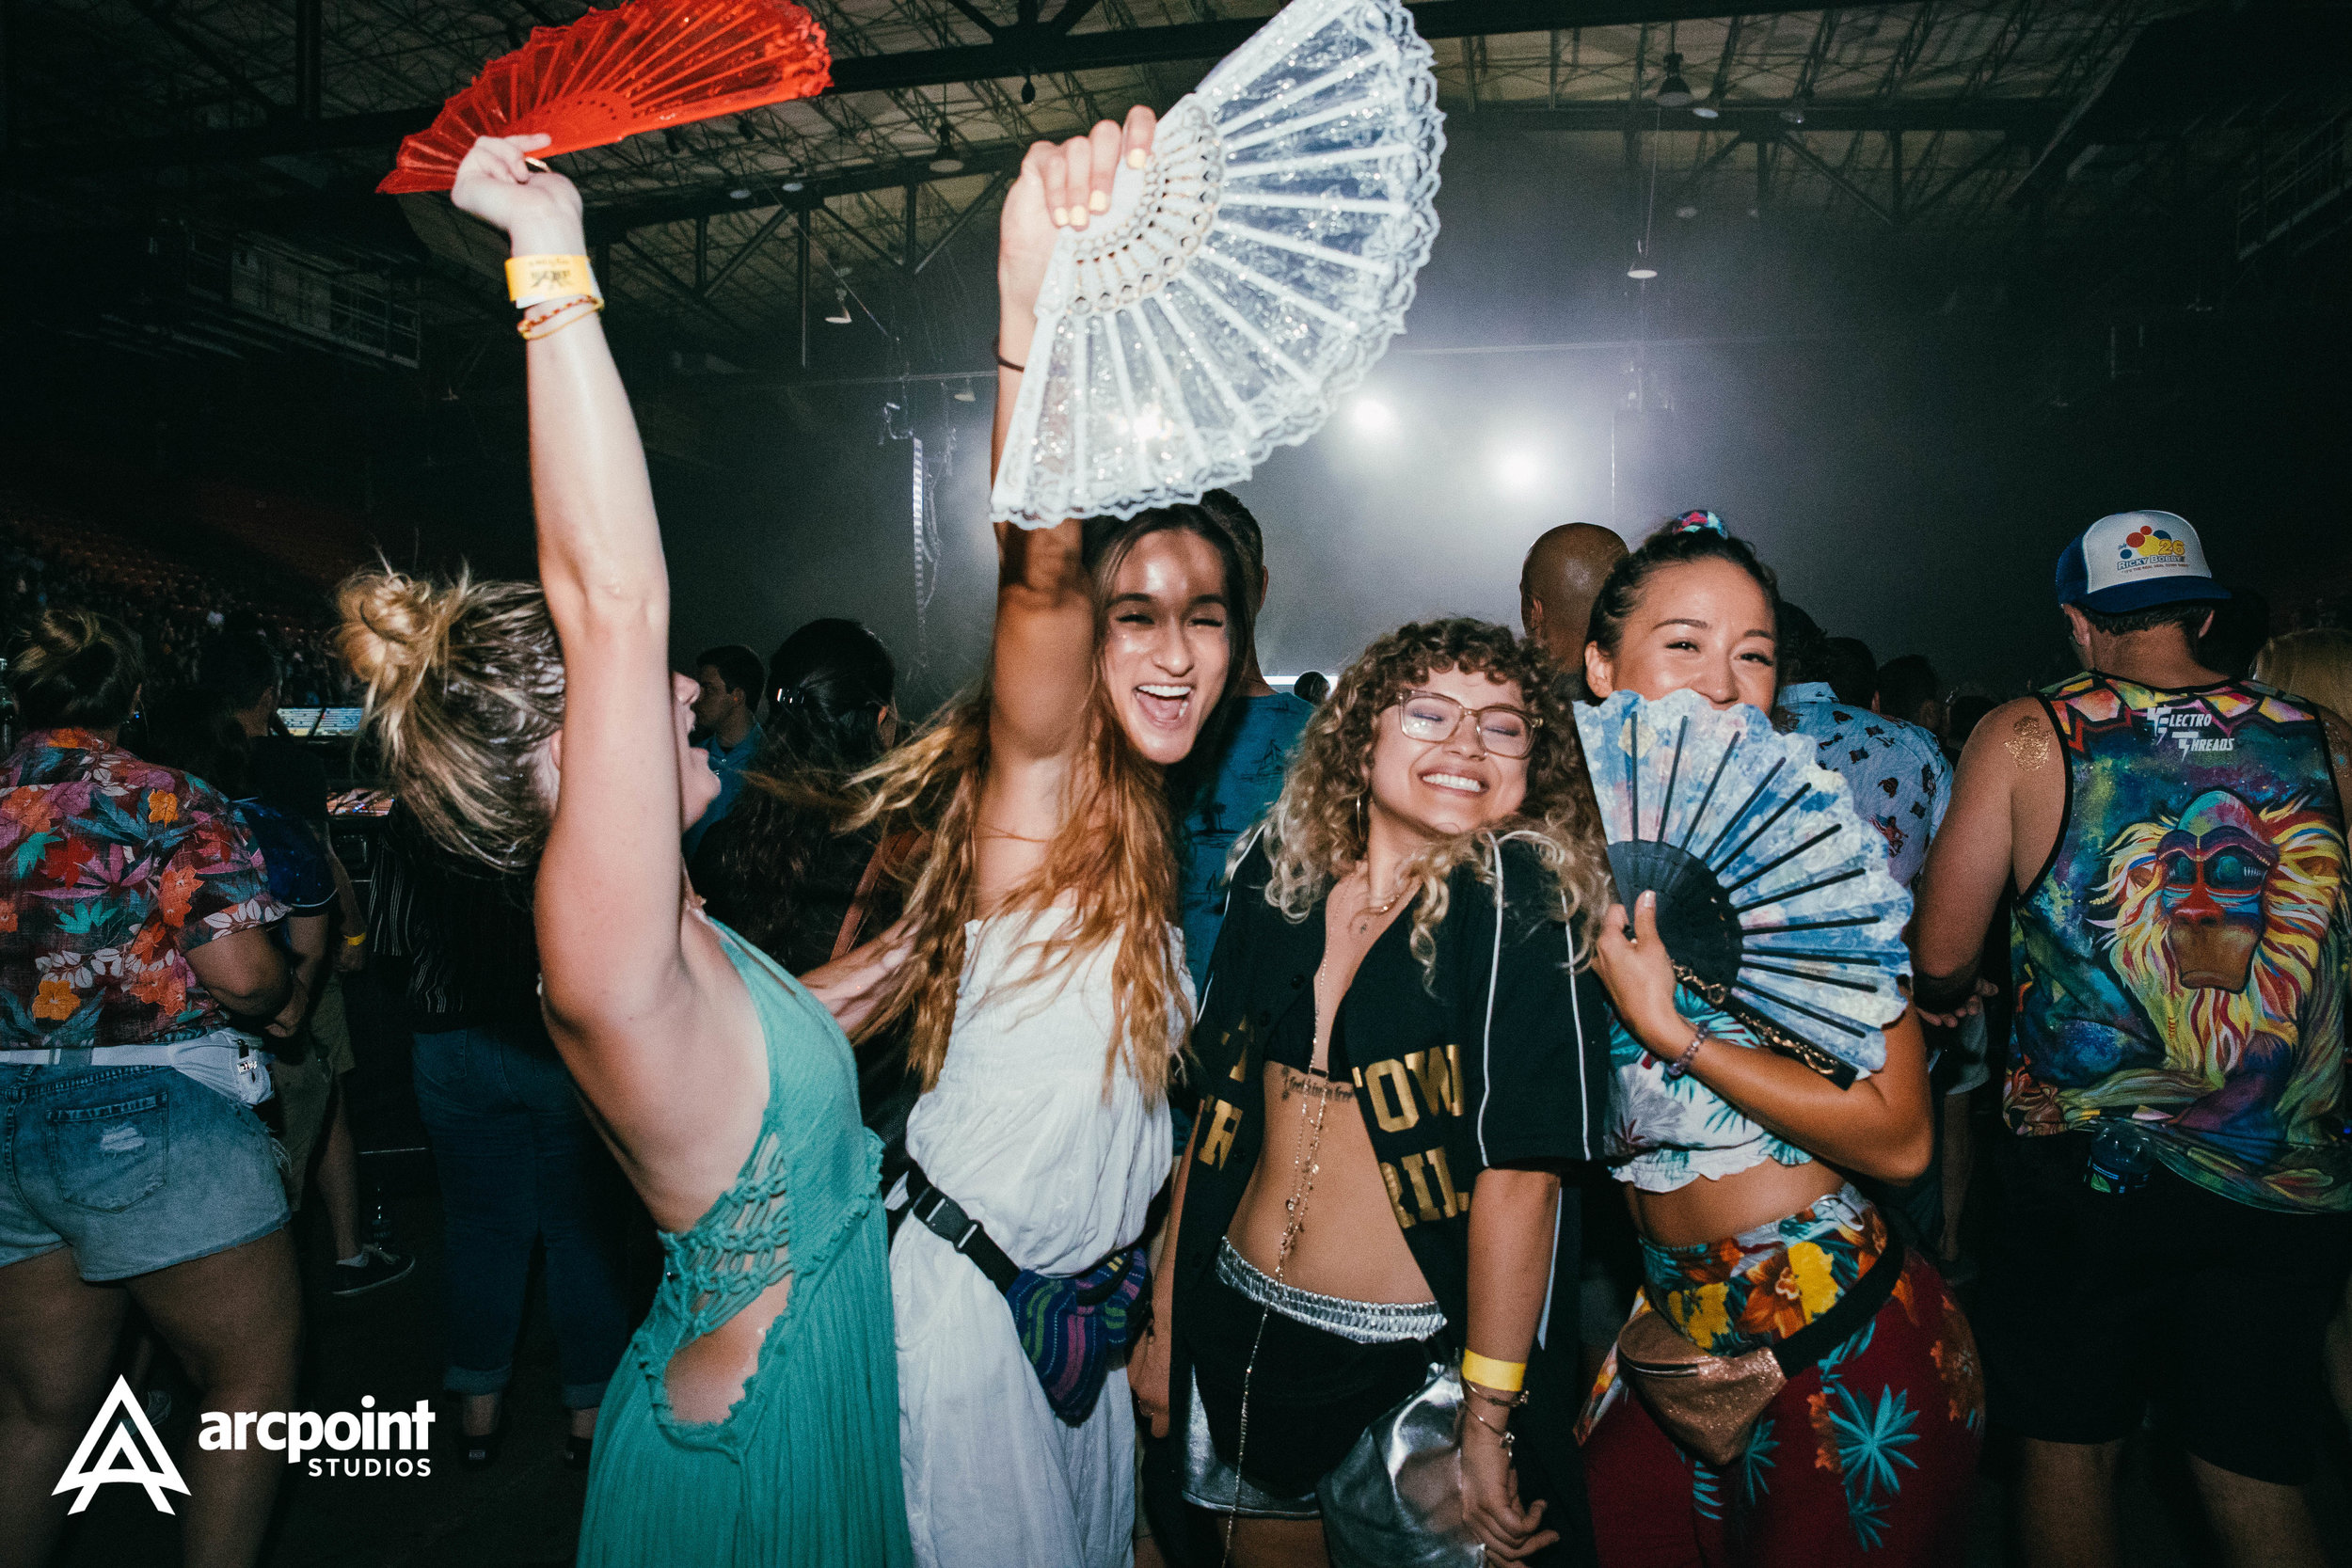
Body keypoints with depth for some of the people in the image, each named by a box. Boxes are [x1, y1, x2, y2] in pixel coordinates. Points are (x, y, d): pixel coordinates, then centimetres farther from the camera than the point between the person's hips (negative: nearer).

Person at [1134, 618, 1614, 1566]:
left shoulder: (1518, 899, -14)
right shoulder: (1279, 879, -1)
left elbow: (1519, 1168, -18)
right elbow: (1219, 1109, 4)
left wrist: (1489, 1424, -18)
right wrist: (1164, 1323, 7)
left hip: (1416, 1358, -4)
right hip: (1244, 1335, 5)